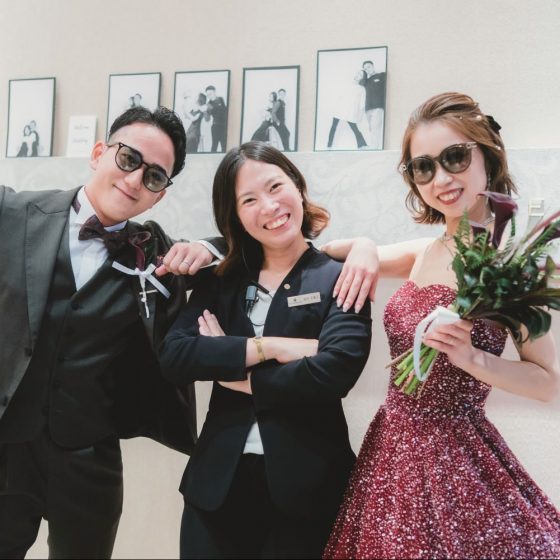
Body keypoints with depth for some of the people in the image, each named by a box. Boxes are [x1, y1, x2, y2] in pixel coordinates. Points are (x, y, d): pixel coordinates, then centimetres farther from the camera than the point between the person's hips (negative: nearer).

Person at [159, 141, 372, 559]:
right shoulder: (221, 281, 7)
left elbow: (333, 373, -19)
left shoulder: (340, 279, -3)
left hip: (305, 487, -3)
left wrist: (233, 372, -8)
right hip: (217, 483, 3)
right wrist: (270, 347, -16)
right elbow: (173, 356, -8)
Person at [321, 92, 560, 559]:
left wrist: (472, 358, -24)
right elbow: (320, 253, 13)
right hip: (393, 444, 6)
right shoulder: (424, 252, 4)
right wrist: (361, 248, -7)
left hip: (454, 454, -6)